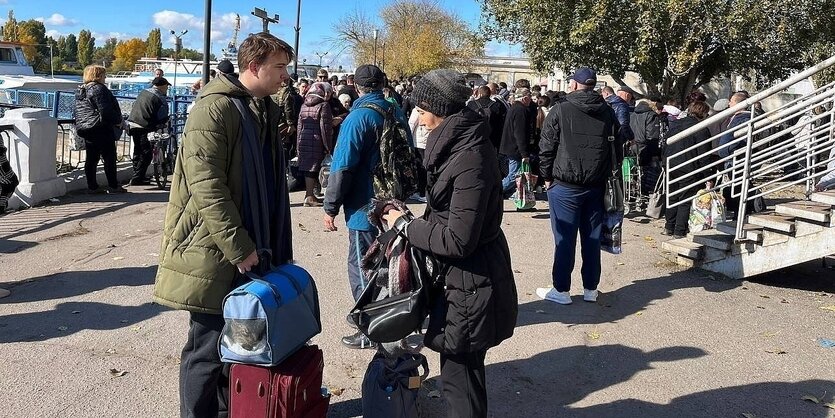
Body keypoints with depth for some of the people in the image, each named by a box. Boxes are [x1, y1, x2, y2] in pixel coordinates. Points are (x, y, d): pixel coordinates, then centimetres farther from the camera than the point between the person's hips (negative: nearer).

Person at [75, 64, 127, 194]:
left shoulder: (80, 90, 15)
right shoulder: (99, 89, -14)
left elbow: (79, 111, 20)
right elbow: (106, 110, -20)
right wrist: (118, 121, -8)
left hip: (85, 129, 9)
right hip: (101, 128, -9)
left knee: (91, 158, 11)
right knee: (109, 157, -1)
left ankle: (92, 186, 13)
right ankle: (113, 186, 3)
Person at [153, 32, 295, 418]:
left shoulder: (265, 110, 13)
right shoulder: (214, 110, -15)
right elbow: (207, 187, -22)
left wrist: (275, 244, 16)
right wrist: (239, 248, -21)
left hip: (249, 248, 8)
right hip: (215, 251, -8)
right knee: (210, 346, 2)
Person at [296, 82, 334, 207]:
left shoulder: (304, 106, 12)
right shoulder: (324, 106, -8)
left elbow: (299, 126, 14)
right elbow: (325, 128, -12)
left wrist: (298, 144, 19)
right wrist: (328, 147, -8)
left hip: (304, 141, 6)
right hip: (316, 142, -6)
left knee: (308, 169, 13)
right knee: (313, 169, -3)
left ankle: (309, 194, 22)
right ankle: (309, 197, -2)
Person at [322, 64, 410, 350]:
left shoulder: (358, 118, -16)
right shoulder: (397, 114, 6)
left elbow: (342, 168, -18)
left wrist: (331, 208, -11)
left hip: (365, 207, -7)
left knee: (361, 268, 3)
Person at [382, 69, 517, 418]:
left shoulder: (471, 160, -25)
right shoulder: (459, 144, 6)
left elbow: (458, 241, -25)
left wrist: (406, 226, -15)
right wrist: (415, 220, 3)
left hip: (470, 284, -10)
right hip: (461, 275, 10)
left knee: (460, 375, 3)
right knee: (460, 369, 23)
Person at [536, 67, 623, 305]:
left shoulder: (560, 110, -7)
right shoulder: (608, 112, 7)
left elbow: (546, 148, -7)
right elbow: (618, 147, 10)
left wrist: (547, 176, 3)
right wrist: (608, 174, 16)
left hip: (565, 186, -4)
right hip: (596, 186, 4)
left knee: (565, 238, 2)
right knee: (592, 238, 10)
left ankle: (561, 290, 8)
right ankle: (591, 289, 19)